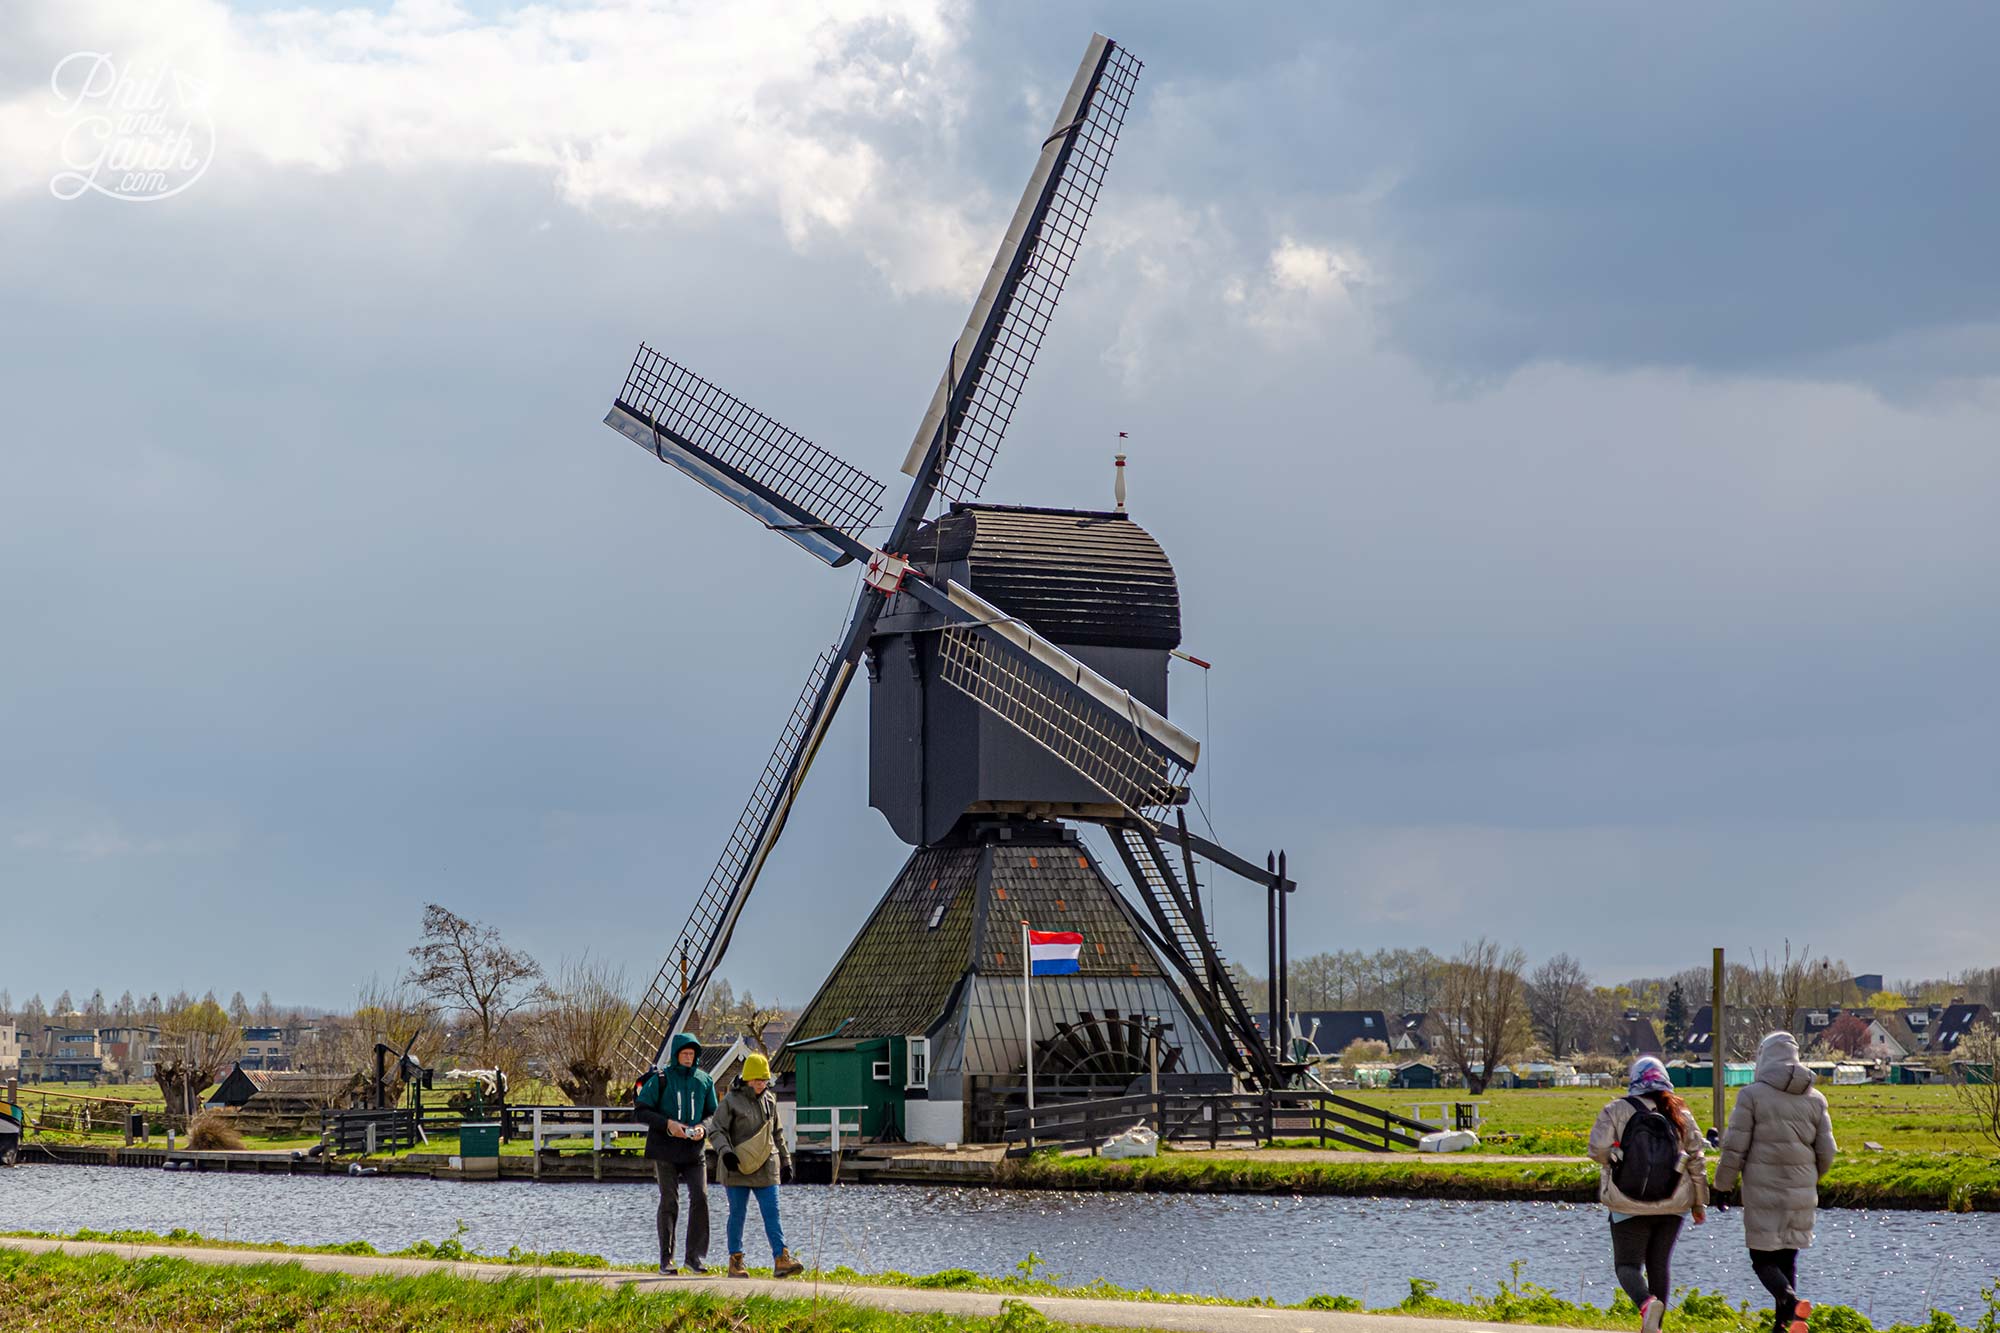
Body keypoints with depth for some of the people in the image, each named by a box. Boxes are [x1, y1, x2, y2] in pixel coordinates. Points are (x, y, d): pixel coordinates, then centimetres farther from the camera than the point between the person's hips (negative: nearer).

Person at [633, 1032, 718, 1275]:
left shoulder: (704, 1081, 8)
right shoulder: (660, 1080, -2)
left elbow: (713, 1113, 14)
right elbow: (640, 1110, -4)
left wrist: (703, 1127, -8)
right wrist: (667, 1124, -16)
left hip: (694, 1150, 2)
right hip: (666, 1149, -2)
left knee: (700, 1197, -10)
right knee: (669, 1202, 1)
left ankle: (695, 1255, -2)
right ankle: (666, 1258, 8)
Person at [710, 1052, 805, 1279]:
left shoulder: (769, 1100, 13)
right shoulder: (731, 1101, -4)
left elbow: (777, 1133, 22)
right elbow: (718, 1131, -5)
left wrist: (786, 1161, 21)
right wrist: (725, 1152, -23)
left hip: (766, 1167, 4)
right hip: (738, 1167, -4)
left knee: (772, 1213, -5)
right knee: (737, 1214, 3)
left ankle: (781, 1259, -12)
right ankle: (735, 1262, 11)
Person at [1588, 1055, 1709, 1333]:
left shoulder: (1617, 1111, -5)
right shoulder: (1680, 1114, 4)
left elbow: (1598, 1149, -15)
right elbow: (1696, 1160, 5)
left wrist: (1615, 1158, 8)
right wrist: (1700, 1203, 12)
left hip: (1629, 1206, -3)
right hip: (1672, 1206, 3)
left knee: (1627, 1264, 2)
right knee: (1659, 1265, 14)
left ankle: (1647, 1303, -27)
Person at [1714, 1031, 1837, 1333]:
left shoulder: (1752, 1095, -7)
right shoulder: (1814, 1099, 6)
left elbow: (1735, 1148, -8)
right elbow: (1826, 1152, 7)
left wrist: (1723, 1183, 6)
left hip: (1763, 1193, -4)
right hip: (1801, 1194, 4)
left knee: (1763, 1260, 2)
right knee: (1787, 1259, 14)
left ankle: (1792, 1303, -24)